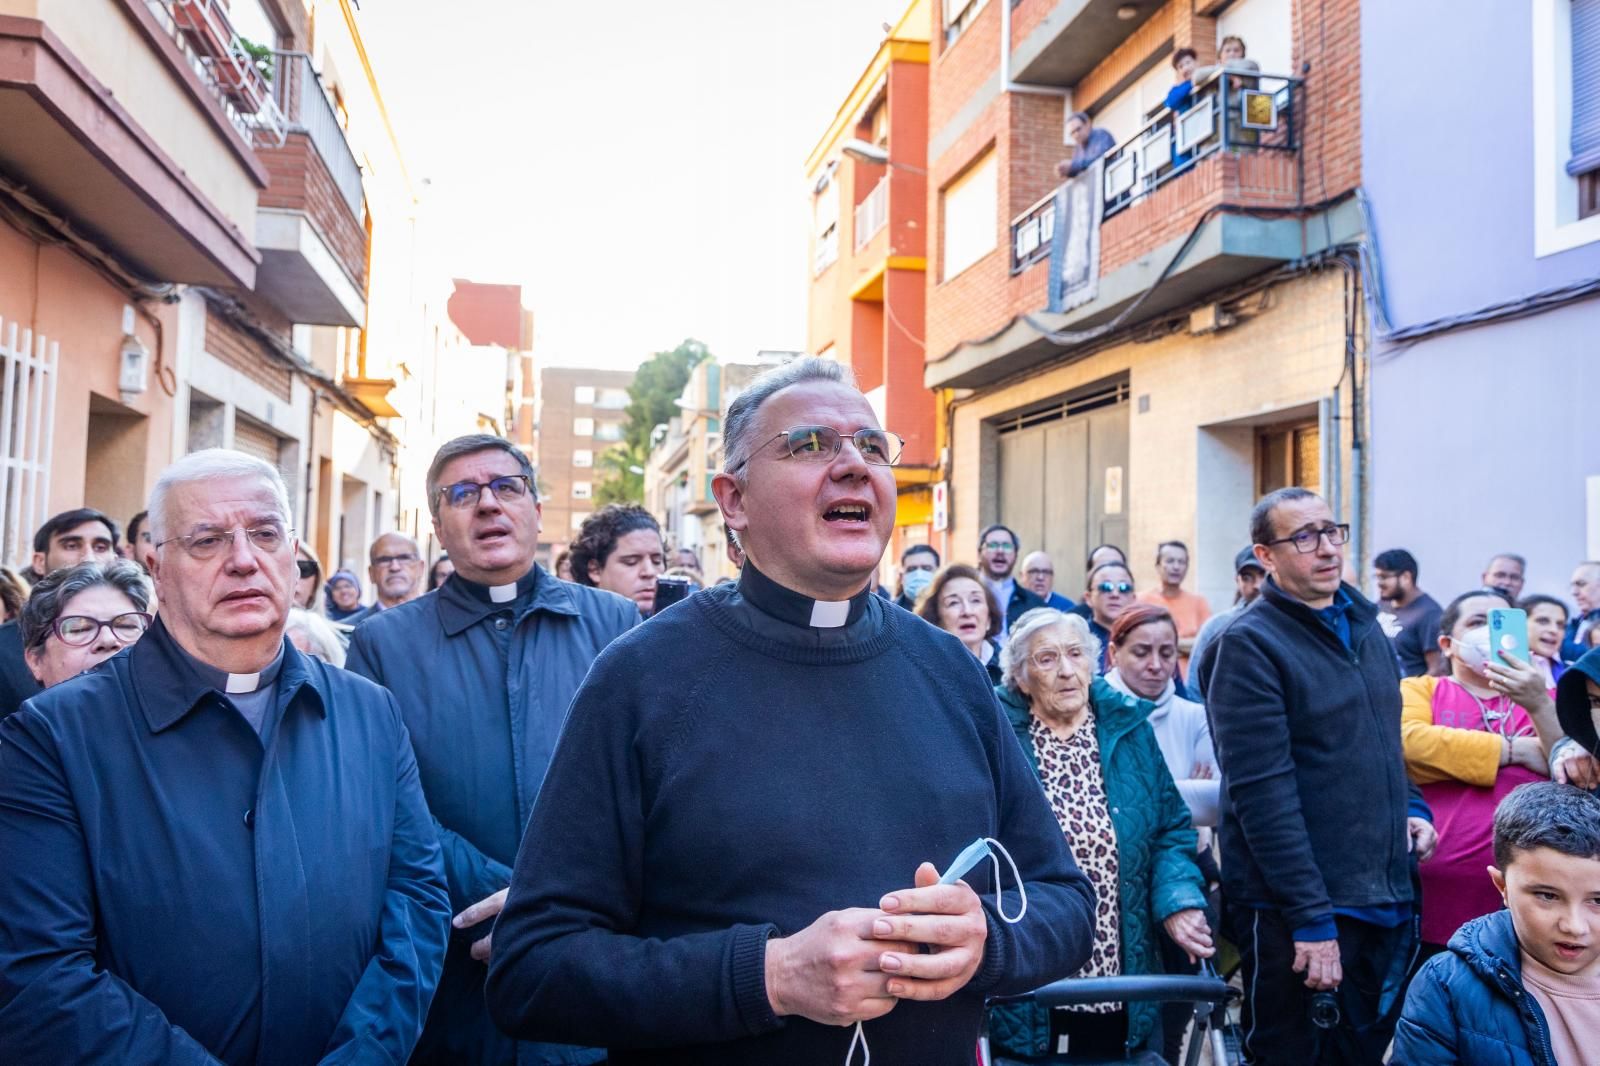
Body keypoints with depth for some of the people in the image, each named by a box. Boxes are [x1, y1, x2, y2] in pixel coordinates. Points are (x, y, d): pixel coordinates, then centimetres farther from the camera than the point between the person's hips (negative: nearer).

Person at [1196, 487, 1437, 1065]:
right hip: (1298, 913, -7)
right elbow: (1263, 792, -19)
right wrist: (1311, 919, -20)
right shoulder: (1249, 644, -13)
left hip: (1388, 902, 7)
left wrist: (1411, 805, 6)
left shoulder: (1364, 625, 10)